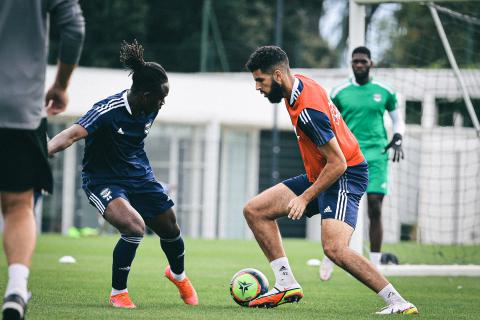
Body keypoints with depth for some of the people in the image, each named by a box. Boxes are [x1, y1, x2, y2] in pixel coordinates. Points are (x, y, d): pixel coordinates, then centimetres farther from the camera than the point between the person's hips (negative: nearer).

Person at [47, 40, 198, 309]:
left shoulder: (150, 109, -7)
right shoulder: (109, 110, -29)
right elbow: (73, 134, -42)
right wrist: (44, 151, -58)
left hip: (139, 175, 7)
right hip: (104, 180, -7)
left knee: (170, 228, 16)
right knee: (134, 227, -29)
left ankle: (178, 275, 51)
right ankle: (118, 293, -8)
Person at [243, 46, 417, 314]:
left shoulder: (308, 110, -27)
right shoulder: (299, 84, 0)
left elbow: (338, 163, -26)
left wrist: (305, 198, -20)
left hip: (345, 178, -11)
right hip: (319, 174, 11)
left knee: (334, 248, -29)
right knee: (254, 210, 8)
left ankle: (397, 302, -21)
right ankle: (287, 285, 7)